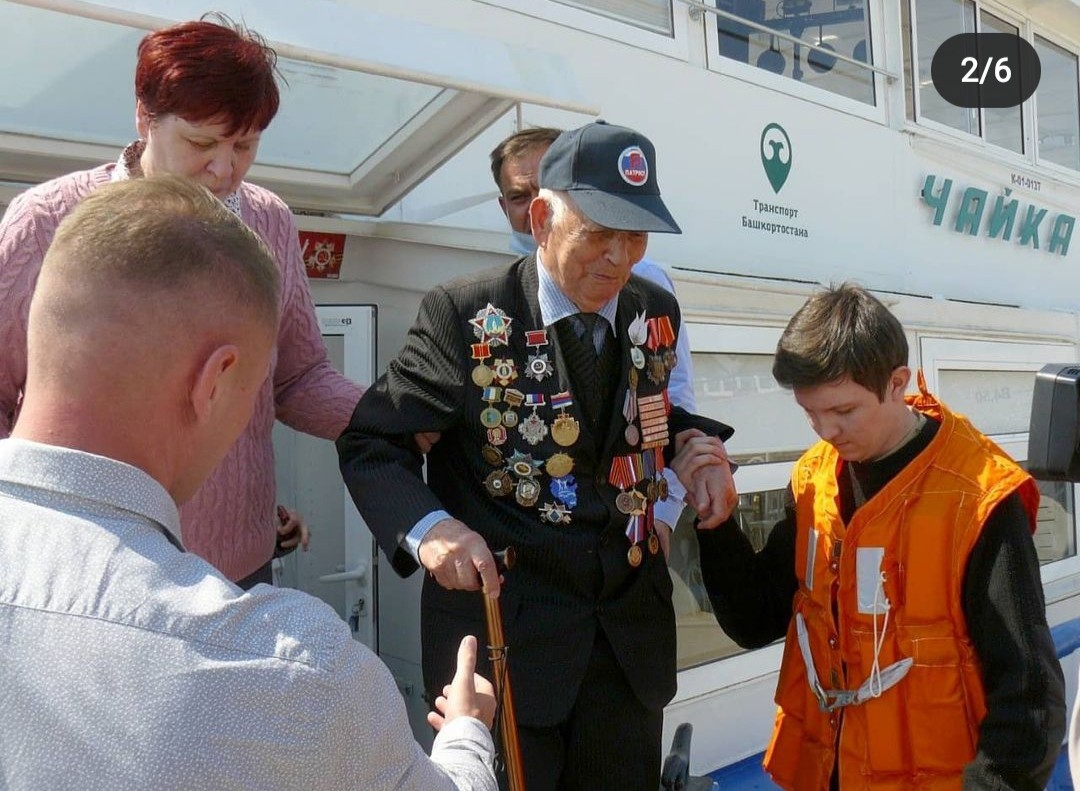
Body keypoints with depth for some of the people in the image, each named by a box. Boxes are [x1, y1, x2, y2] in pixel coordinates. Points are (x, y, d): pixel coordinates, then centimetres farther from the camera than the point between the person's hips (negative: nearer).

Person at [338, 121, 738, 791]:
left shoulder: (656, 313, 4)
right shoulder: (466, 315, -11)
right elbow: (370, 443, -7)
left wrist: (697, 444, -1)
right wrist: (427, 529, -25)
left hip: (633, 635, 5)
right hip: (504, 627, -5)